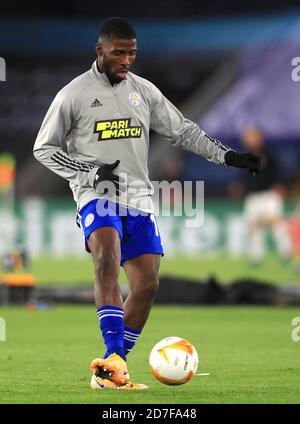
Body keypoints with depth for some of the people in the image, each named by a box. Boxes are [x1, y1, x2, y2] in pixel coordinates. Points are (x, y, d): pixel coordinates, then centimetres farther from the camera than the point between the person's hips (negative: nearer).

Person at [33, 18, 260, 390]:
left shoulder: (144, 91, 11)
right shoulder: (74, 94, -2)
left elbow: (182, 131, 19)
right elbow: (43, 149, 3)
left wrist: (226, 156, 9)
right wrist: (90, 173, -10)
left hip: (138, 199, 6)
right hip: (96, 195, -6)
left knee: (146, 284, -1)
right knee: (107, 261, -32)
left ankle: (108, 372, 7)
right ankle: (114, 356, -40)